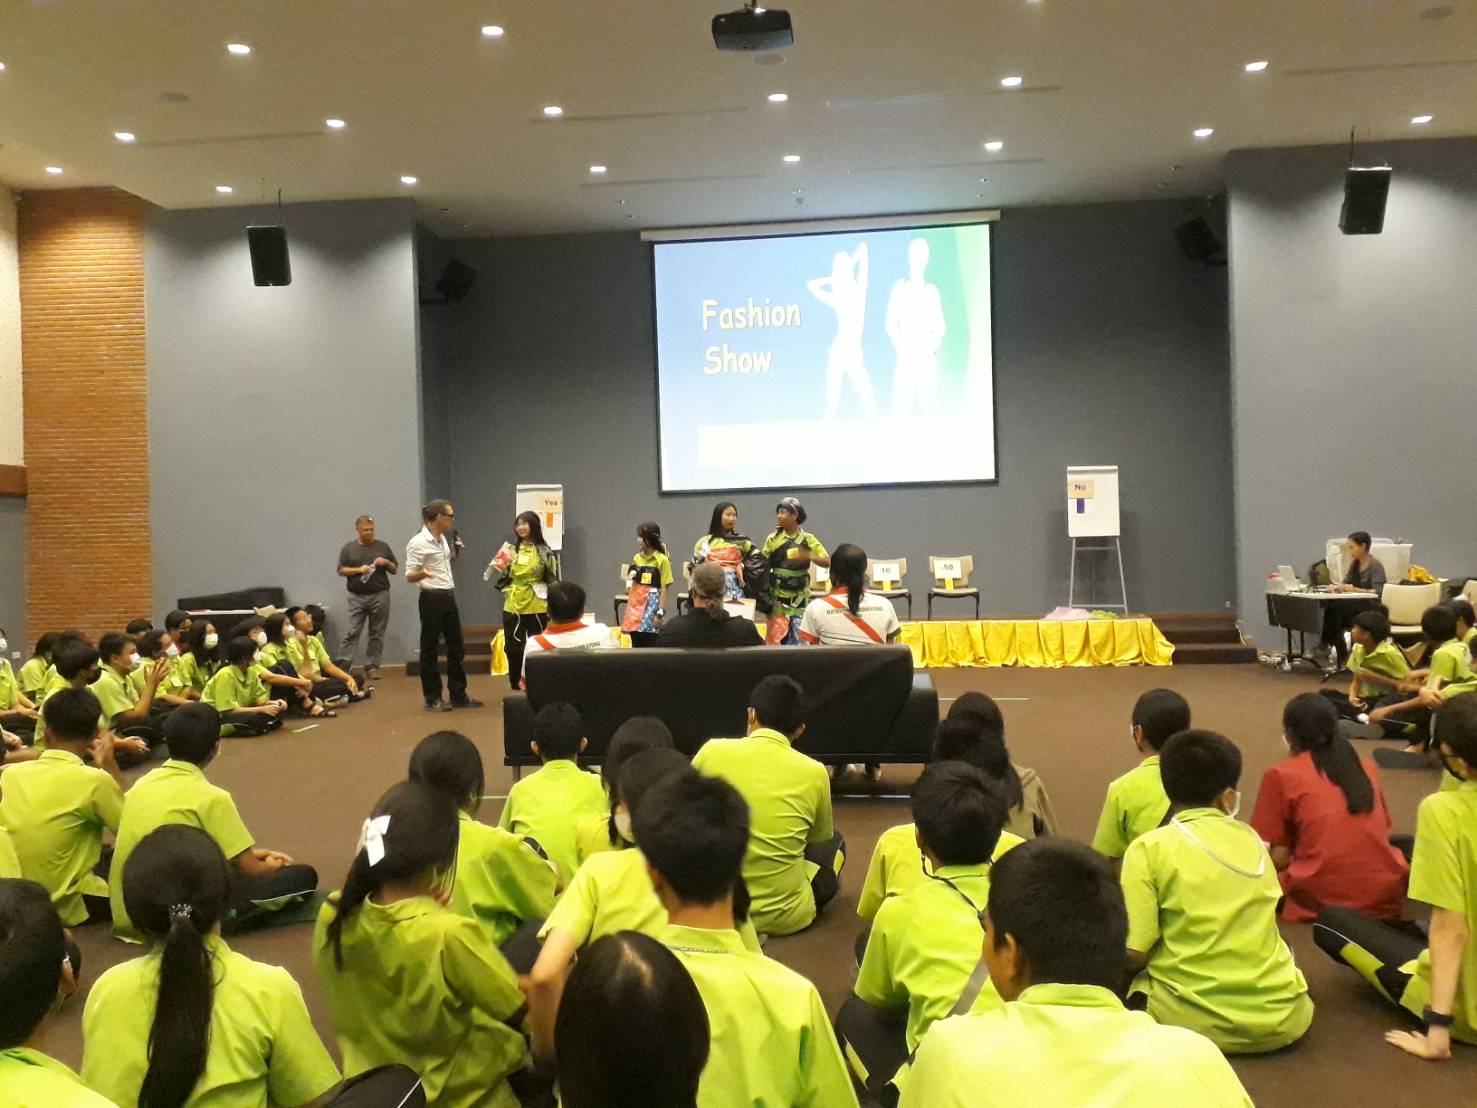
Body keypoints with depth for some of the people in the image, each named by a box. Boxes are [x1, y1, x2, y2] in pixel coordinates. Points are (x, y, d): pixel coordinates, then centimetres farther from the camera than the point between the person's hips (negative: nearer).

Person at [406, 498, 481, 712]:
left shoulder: (442, 539, 11)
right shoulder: (418, 543, -15)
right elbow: (409, 576, -17)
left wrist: (455, 553, 9)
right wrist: (422, 573, -37)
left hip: (449, 597, 9)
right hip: (432, 599, -9)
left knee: (456, 646, 11)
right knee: (430, 648, 1)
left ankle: (458, 695, 20)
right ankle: (432, 699, 9)